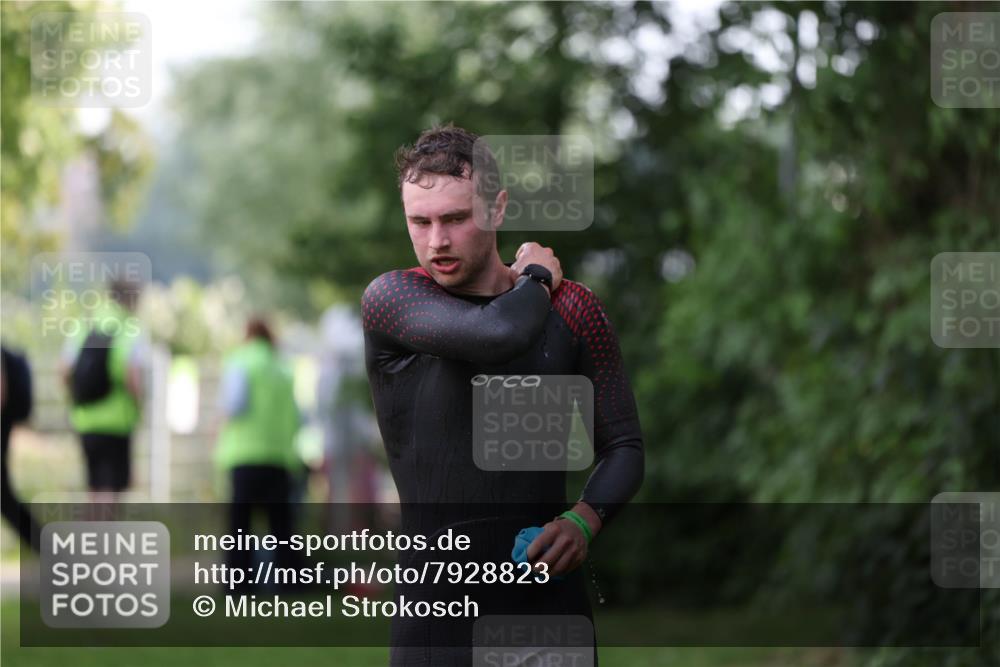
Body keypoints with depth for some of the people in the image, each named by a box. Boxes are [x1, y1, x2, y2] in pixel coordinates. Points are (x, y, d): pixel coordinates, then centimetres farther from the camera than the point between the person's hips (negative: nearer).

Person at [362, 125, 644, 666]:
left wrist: (584, 520, -11)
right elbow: (501, 333, -24)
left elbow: (622, 444, 10)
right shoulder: (390, 298, -5)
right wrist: (535, 277, -2)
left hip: (550, 589, 3)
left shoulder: (572, 310, 5)